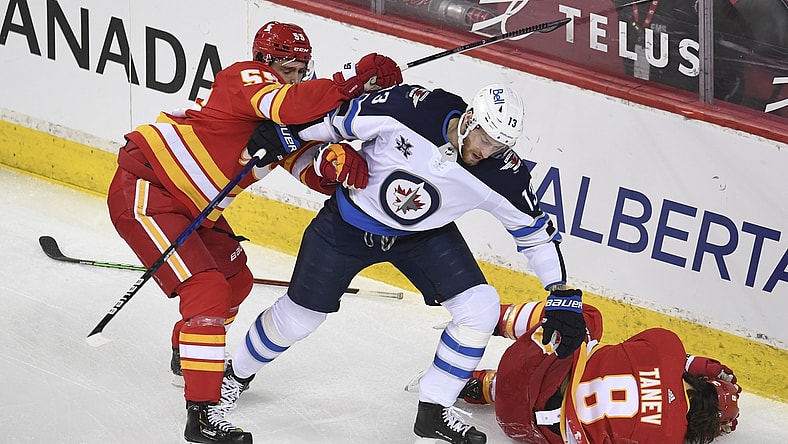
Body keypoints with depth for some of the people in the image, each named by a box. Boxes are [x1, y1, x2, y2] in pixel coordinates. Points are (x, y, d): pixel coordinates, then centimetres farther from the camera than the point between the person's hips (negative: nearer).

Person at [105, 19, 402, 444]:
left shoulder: (287, 122, 10)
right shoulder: (246, 78, -17)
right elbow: (288, 105, -38)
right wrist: (354, 78, -38)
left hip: (189, 206, 10)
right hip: (143, 191, -10)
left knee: (236, 280, 24)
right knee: (207, 290, -19)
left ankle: (188, 355, 50)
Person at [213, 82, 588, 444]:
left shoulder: (501, 175, -25)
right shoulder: (409, 108, -33)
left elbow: (536, 232, -11)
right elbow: (339, 120, -17)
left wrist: (562, 296, -14)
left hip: (426, 235, 2)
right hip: (348, 221, -2)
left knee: (481, 307, -15)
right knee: (298, 317, 5)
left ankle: (434, 410, 2)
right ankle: (237, 373, 35)